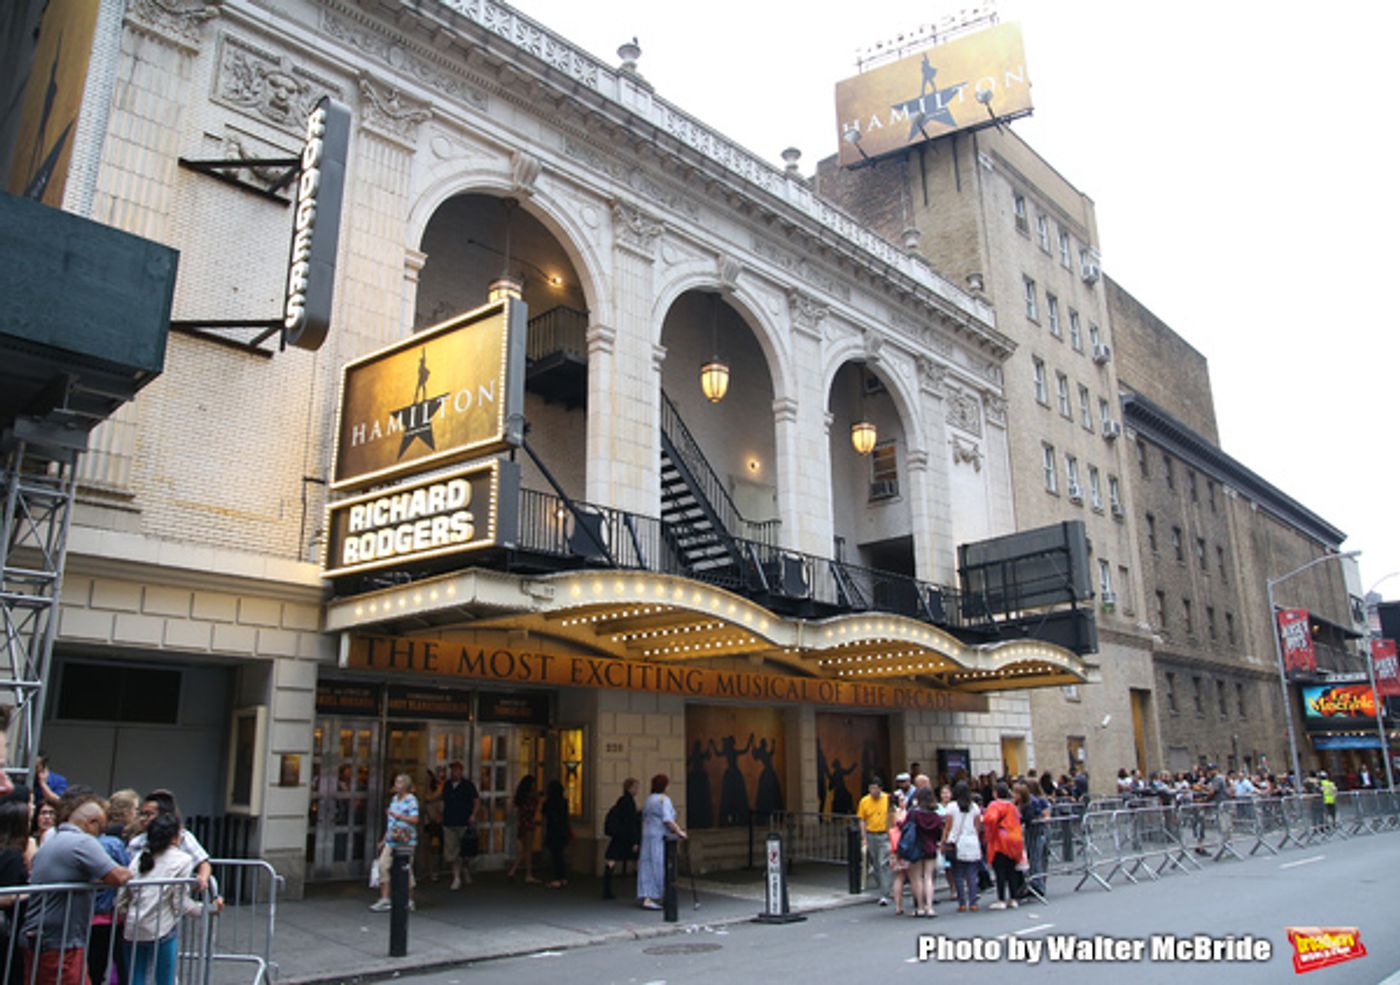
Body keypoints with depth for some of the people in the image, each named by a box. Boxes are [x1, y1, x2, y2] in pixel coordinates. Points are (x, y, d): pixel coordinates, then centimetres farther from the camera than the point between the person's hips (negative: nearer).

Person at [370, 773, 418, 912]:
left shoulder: (411, 800, -9)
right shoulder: (393, 799, 14)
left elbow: (414, 819, -18)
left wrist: (397, 816, -22)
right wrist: (384, 839, 21)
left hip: (406, 841, -7)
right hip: (391, 840, 7)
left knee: (407, 870, 1)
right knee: (383, 865, -5)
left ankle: (409, 901, 14)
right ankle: (384, 899, 0)